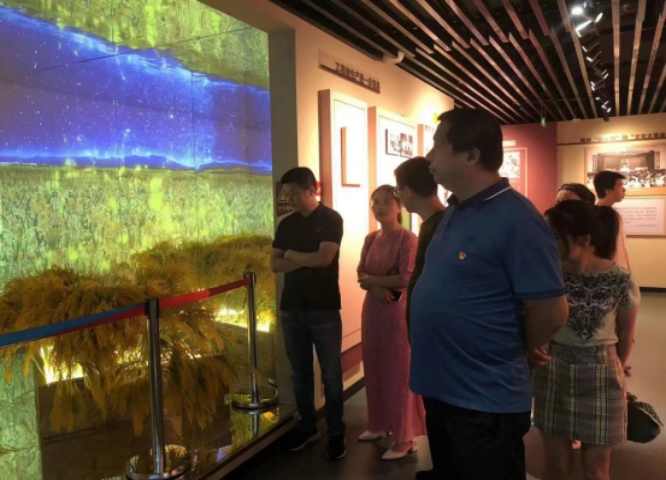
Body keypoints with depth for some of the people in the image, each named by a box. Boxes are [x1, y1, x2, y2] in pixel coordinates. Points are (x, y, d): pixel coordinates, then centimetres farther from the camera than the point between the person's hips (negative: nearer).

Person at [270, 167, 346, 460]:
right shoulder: (286, 224, 10)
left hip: (324, 308, -5)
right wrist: (307, 261, -12)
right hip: (291, 308, 5)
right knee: (300, 372, 13)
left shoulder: (330, 219, -5)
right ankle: (307, 427, 28)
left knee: (331, 374, 4)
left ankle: (336, 433, 17)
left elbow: (324, 258, -17)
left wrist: (292, 254, -3)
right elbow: (274, 264, 3)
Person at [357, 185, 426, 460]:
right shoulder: (371, 239, 8)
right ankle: (379, 424, 33)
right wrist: (378, 288, -14)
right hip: (372, 308, 7)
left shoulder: (407, 239, -12)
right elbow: (361, 275, 6)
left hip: (398, 310, -7)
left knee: (399, 371, 1)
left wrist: (371, 279, -10)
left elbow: (405, 279, -20)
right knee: (374, 368, 16)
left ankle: (405, 437, 14)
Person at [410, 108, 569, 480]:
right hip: (439, 388, 8)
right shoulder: (455, 212, 6)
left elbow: (551, 314, -18)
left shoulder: (516, 219, -21)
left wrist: (510, 352, -4)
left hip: (485, 401, -8)